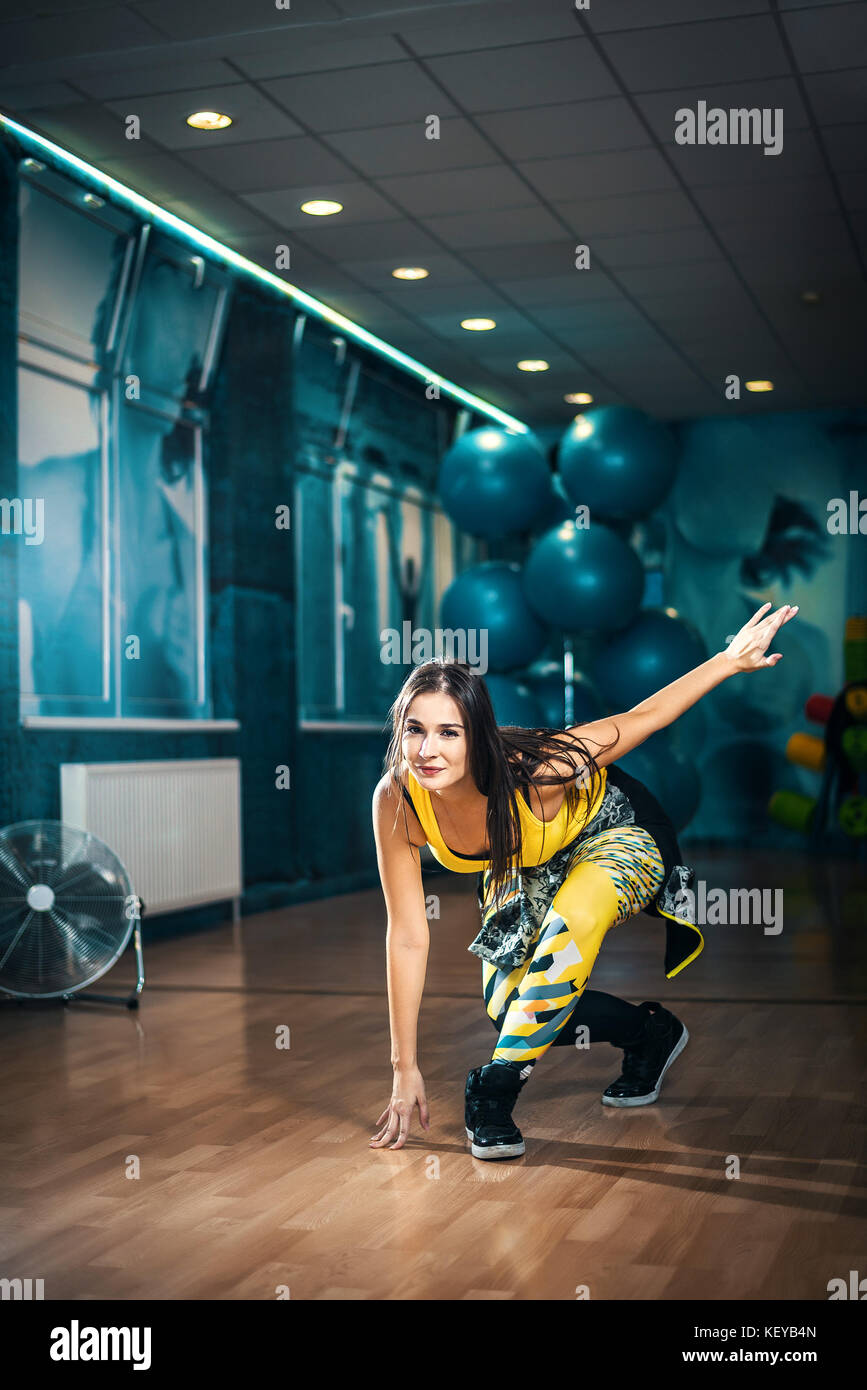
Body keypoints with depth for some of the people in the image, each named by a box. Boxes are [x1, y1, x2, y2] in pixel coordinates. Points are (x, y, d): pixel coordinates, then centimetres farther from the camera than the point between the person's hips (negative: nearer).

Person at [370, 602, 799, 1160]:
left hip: (613, 832, -4)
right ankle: (651, 1033, 22)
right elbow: (408, 938, -24)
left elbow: (639, 718, -24)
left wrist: (732, 659, -20)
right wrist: (406, 1070, -20)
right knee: (507, 1003, -2)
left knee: (573, 916, -35)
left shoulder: (535, 771, -41)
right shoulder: (396, 801, -32)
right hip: (522, 870, 5)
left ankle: (495, 1091, -21)